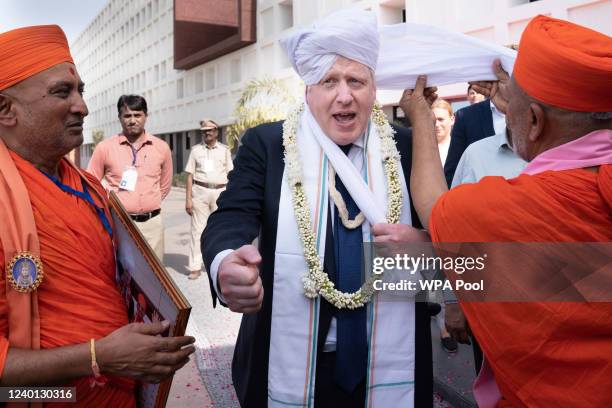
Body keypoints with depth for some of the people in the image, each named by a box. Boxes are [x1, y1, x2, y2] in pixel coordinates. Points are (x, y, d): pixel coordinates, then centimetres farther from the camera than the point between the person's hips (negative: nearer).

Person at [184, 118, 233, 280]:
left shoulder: (224, 150, 9)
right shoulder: (196, 150, 6)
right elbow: (190, 175, 4)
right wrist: (188, 198, -3)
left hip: (220, 191, 1)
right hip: (200, 191, -1)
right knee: (198, 229, -2)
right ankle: (195, 267, 1)